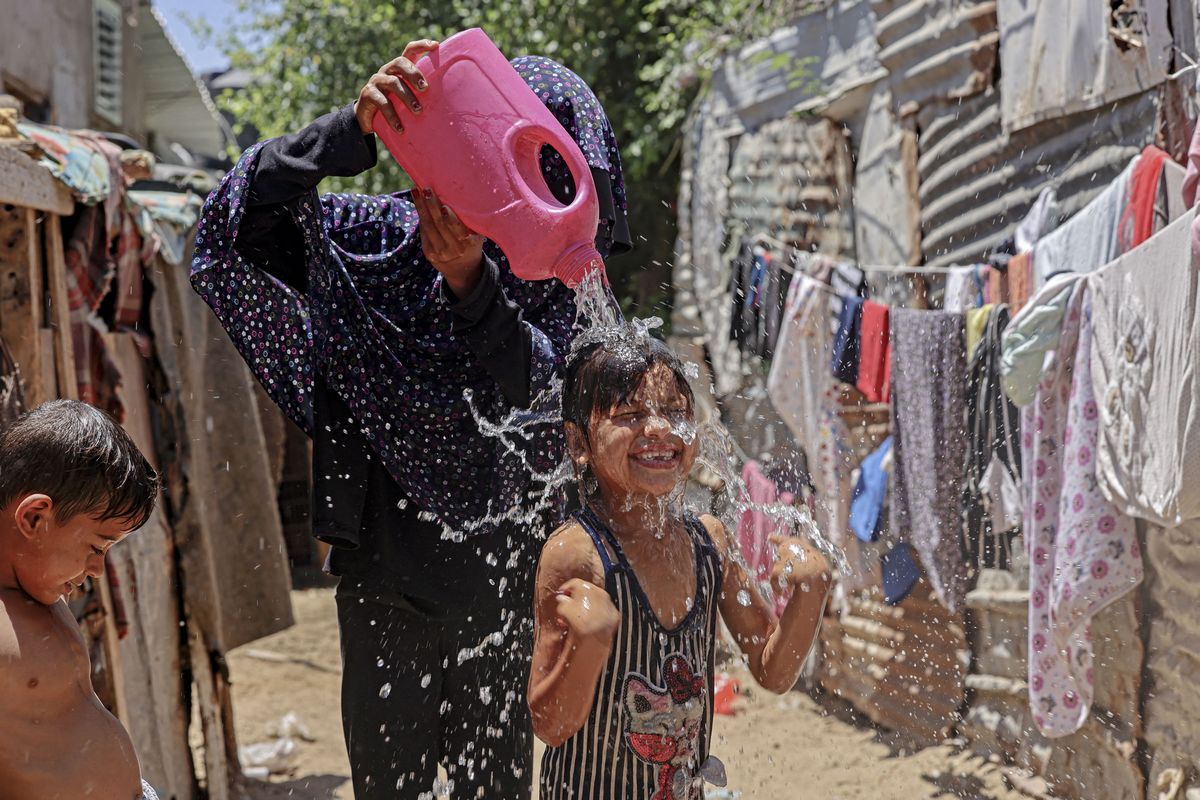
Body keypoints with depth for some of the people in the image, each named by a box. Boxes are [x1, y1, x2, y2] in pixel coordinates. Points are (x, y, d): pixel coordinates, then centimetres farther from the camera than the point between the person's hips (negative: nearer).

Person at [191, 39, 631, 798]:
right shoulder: (381, 235, -4)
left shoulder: (546, 272, 0)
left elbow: (529, 390, -16)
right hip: (385, 562, -1)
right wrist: (354, 127, -31)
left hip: (499, 569, 1)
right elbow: (245, 216, -17)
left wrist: (470, 281, -34)